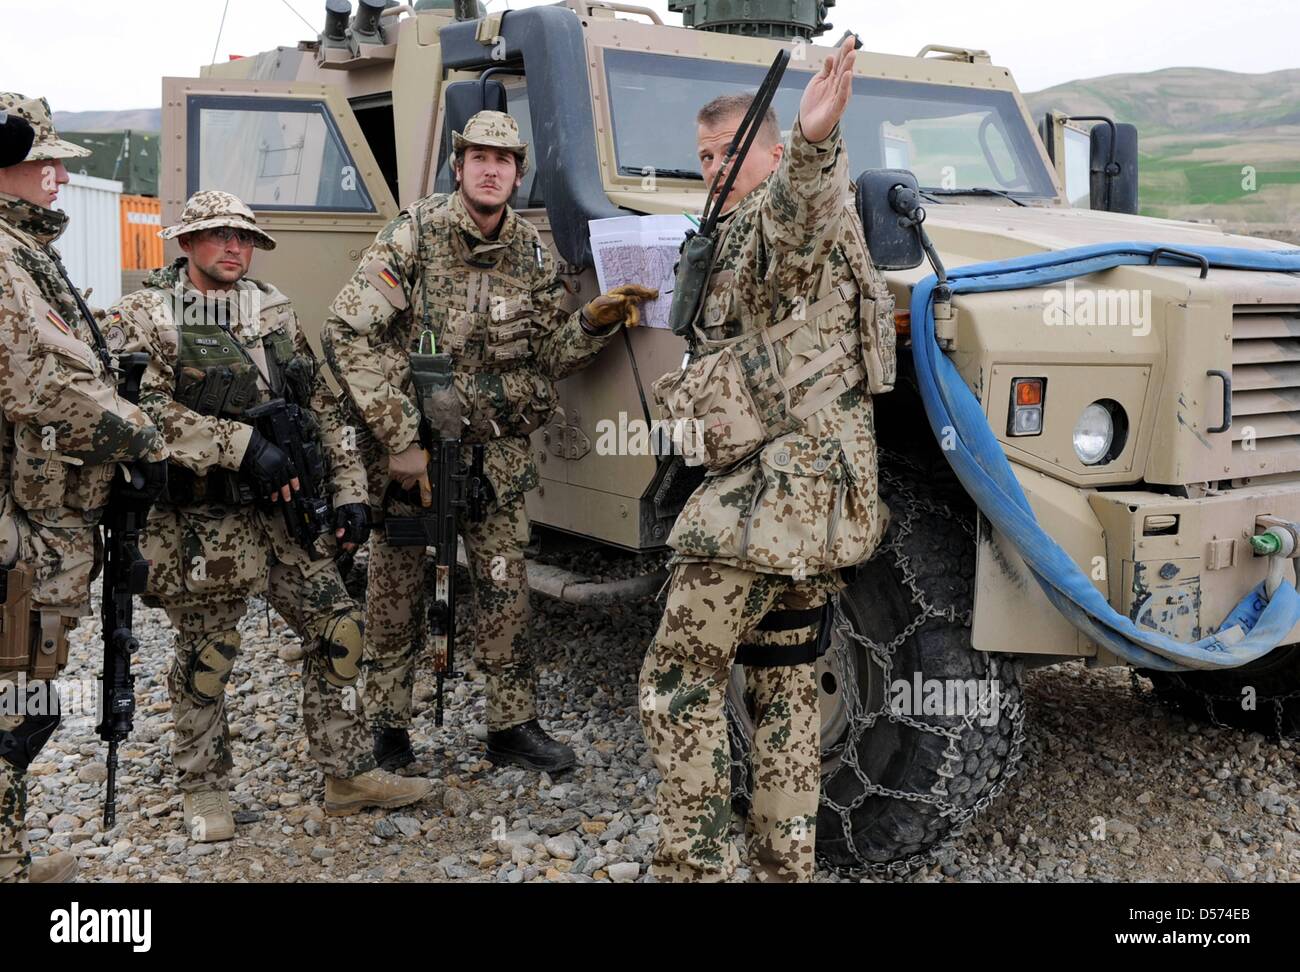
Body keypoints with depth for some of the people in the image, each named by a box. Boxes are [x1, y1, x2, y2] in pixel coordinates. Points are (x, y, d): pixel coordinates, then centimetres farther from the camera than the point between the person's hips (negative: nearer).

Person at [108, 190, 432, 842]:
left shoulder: (275, 311, 14)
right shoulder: (145, 316, -3)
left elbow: (323, 408, 13)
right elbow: (145, 409, -18)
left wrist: (348, 492, 6)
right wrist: (242, 446, -23)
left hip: (289, 512, 5)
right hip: (201, 522, -5)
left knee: (338, 631, 5)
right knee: (205, 657, 4)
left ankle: (349, 774, 18)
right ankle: (205, 791, 24)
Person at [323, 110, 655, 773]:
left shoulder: (532, 254, 4)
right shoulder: (413, 234, -11)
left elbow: (549, 355, 8)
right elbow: (348, 334, -18)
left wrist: (597, 321, -14)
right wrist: (399, 441, -21)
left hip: (496, 451, 4)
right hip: (406, 444, -3)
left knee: (505, 587, 5)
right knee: (395, 589, 6)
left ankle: (513, 725, 19)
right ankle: (389, 728, 22)